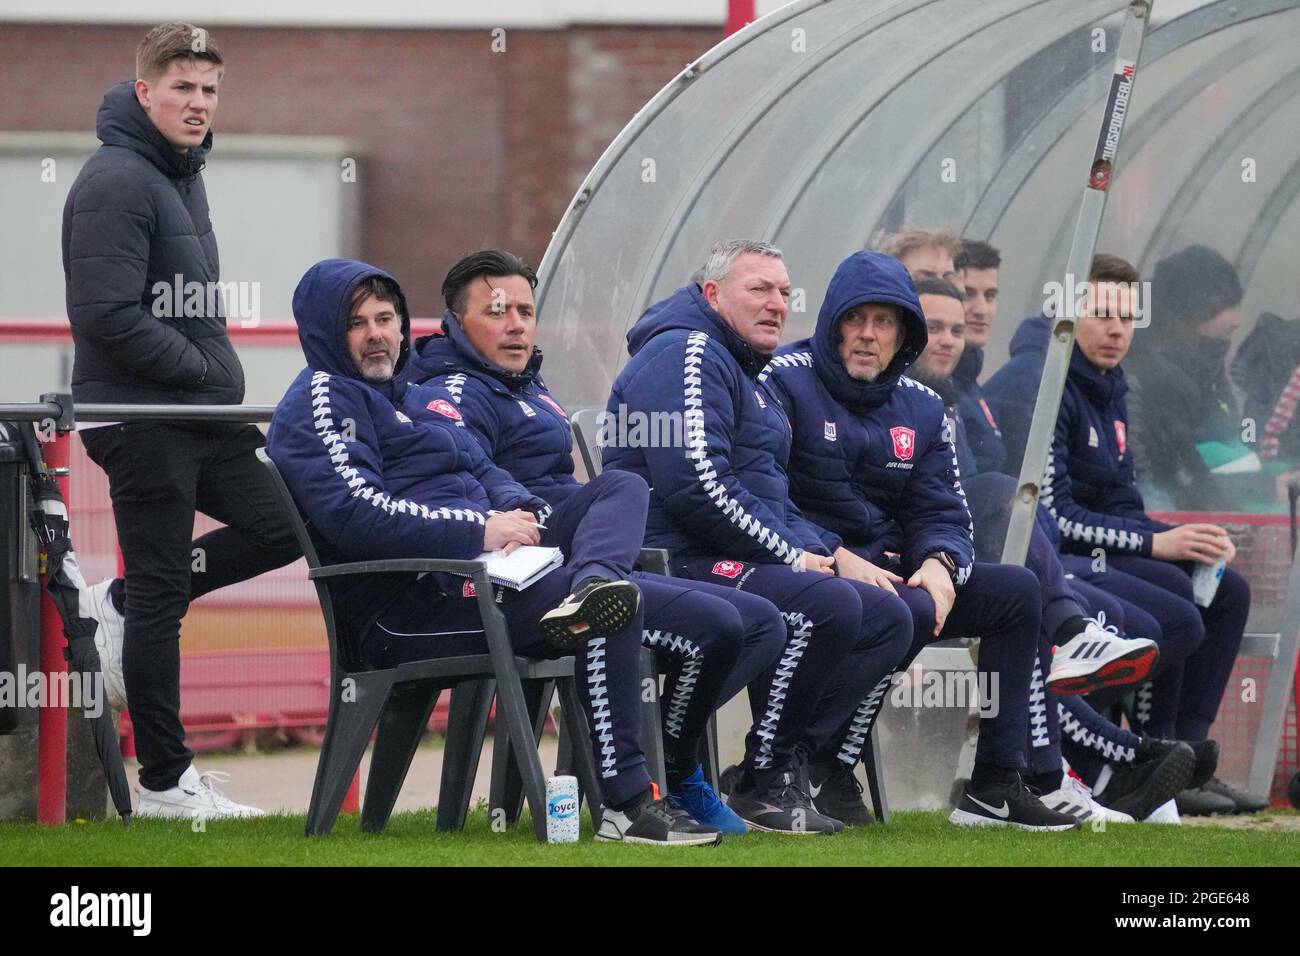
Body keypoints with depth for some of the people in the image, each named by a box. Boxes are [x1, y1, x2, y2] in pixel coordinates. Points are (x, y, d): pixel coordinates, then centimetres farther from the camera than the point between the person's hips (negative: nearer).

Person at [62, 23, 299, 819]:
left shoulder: (182, 174, 15)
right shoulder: (116, 182, -16)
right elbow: (110, 318, -24)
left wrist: (219, 381, 8)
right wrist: (207, 373, -15)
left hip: (202, 423, 9)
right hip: (141, 420, -9)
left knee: (288, 525, 9)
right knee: (161, 600, -3)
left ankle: (122, 604, 16)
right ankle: (165, 782, 6)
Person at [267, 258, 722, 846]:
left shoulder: (423, 400, 31)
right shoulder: (321, 399, 0)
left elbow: (485, 474, 23)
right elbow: (356, 515, -15)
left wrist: (518, 514, -4)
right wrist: (482, 530, -17)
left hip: (475, 569, 9)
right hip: (406, 609, -9)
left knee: (623, 488, -2)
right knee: (612, 618, -27)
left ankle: (590, 586, -38)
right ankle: (627, 805, -32)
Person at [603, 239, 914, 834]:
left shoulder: (748, 375, 26)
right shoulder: (688, 354, -9)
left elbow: (772, 493, 29)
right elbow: (696, 484, -21)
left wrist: (813, 549, 8)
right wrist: (790, 556, -14)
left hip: (743, 563, 11)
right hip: (682, 565, -11)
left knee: (889, 620, 5)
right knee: (829, 604, -31)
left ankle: (788, 766, -6)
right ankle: (763, 786, -22)